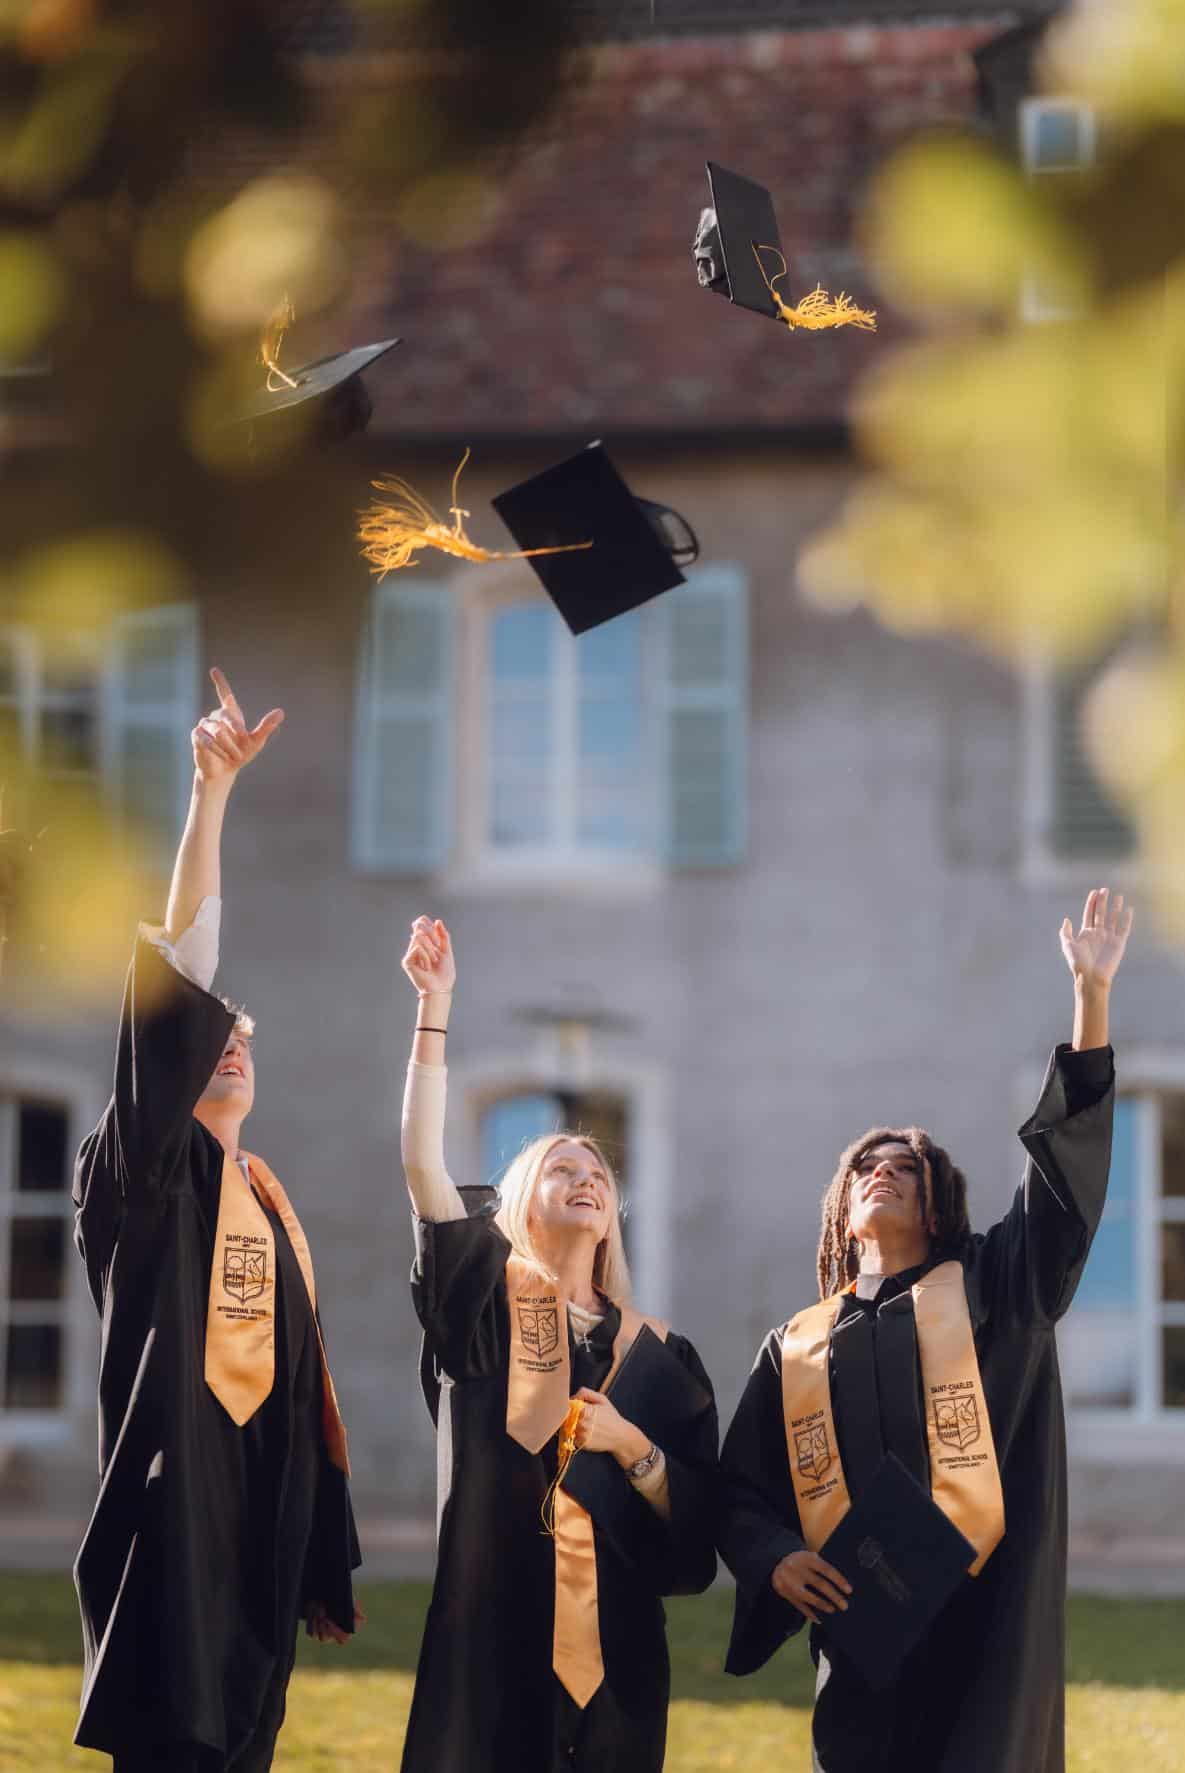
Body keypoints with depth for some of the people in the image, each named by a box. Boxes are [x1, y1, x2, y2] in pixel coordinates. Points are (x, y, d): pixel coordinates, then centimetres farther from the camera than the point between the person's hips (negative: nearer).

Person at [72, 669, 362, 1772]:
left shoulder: (267, 1209, 19)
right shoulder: (140, 1176, -1)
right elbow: (178, 980, -12)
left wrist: (324, 1569, 17)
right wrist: (212, 790, -18)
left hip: (260, 1532, 7)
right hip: (172, 1521, -7)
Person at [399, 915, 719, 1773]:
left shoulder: (661, 1353, 11)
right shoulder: (487, 1303, 5)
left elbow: (700, 1515, 7)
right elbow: (421, 1161, -7)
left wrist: (632, 1447, -10)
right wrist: (435, 1008, -10)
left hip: (613, 1645, 3)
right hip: (494, 1634, -2)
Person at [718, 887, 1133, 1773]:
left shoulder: (988, 1292, 9)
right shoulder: (794, 1351, 16)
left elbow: (1070, 1158, 0)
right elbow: (741, 1493, 16)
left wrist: (1092, 991, -8)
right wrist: (775, 1560, -8)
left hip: (985, 1632, -2)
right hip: (859, 1646, 2)